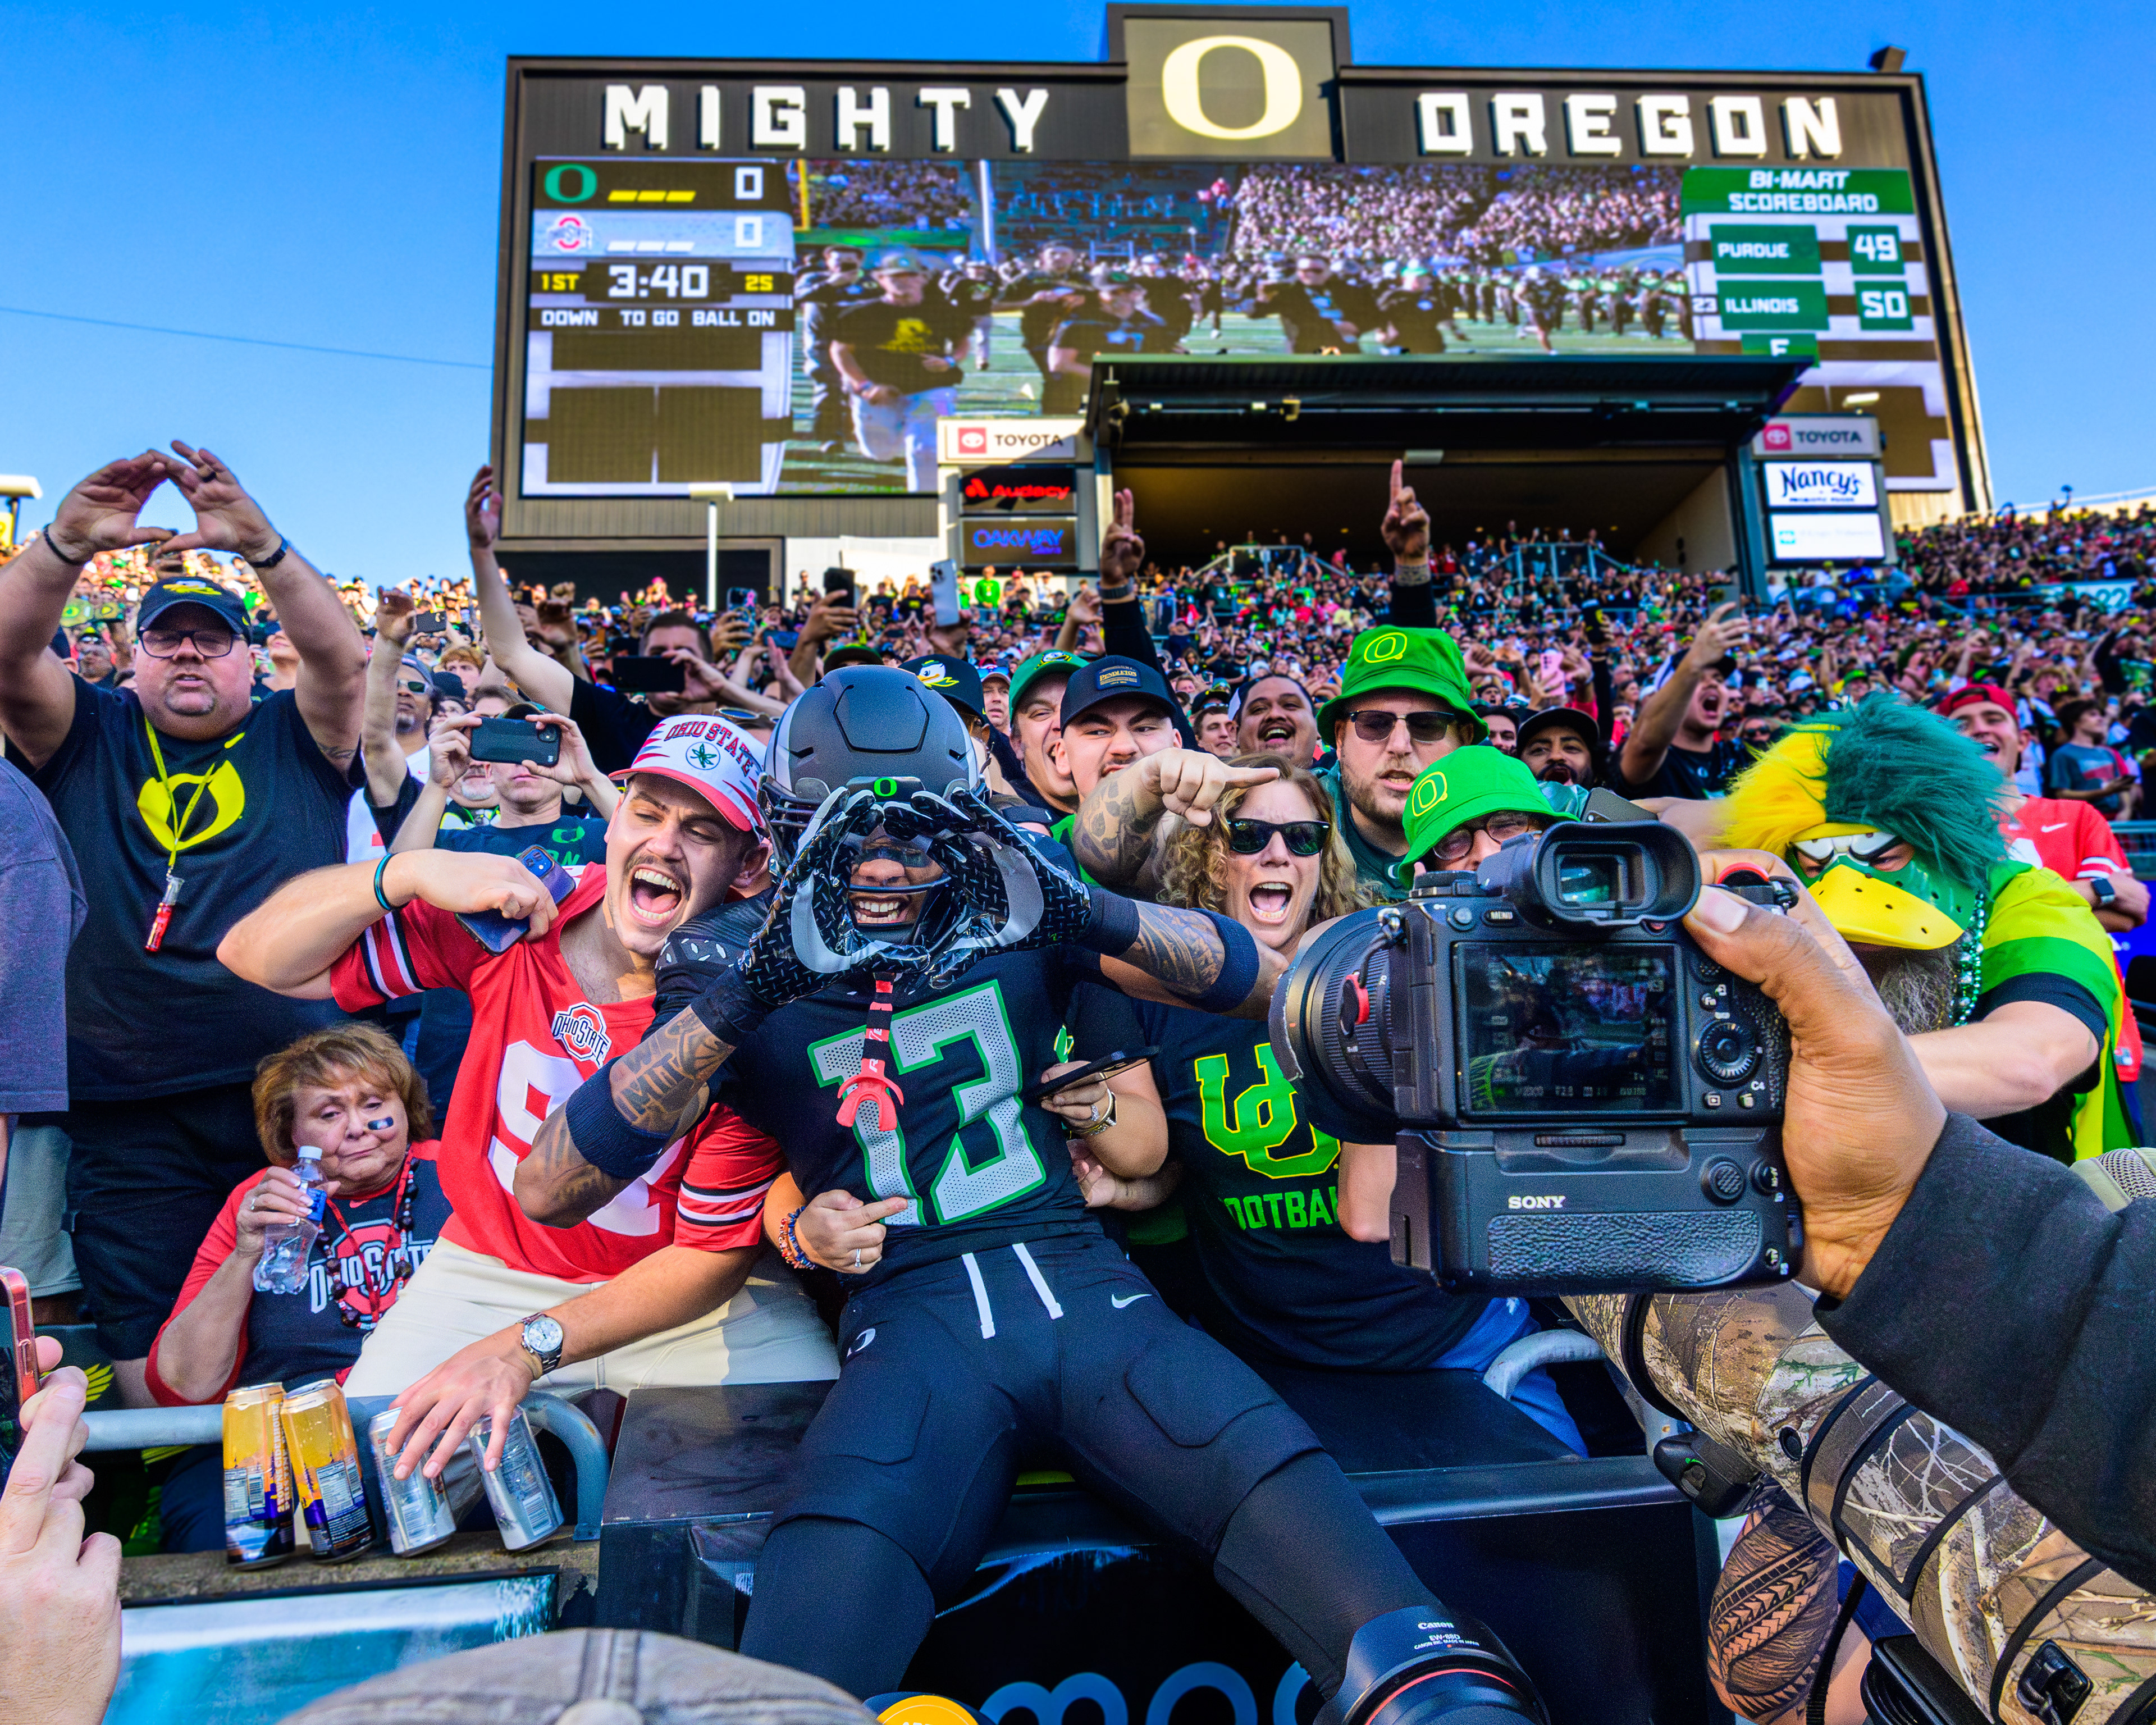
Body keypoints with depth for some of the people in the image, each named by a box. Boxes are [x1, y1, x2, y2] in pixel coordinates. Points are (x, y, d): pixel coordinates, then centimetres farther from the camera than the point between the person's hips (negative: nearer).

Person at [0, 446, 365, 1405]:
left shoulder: (294, 740, 7)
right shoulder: (87, 739, 10)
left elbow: (341, 658, -11)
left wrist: (259, 545, -26)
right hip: (128, 1112, 1)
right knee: (154, 1377, 8)